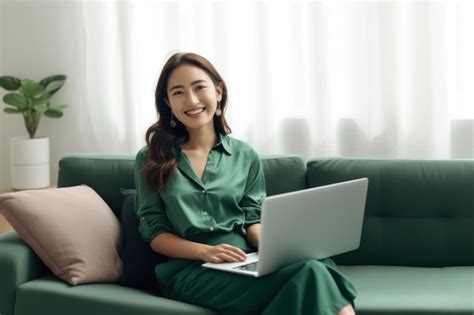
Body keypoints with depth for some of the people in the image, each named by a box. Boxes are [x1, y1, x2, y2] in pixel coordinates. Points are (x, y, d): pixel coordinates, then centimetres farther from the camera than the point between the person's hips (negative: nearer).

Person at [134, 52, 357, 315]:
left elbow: (252, 220, 11)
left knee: (318, 264, -34)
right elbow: (153, 231, 4)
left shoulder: (246, 156, 15)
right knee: (309, 274, -31)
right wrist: (205, 252, -14)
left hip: (245, 262, 3)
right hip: (189, 270, -3)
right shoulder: (150, 159, 8)